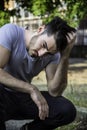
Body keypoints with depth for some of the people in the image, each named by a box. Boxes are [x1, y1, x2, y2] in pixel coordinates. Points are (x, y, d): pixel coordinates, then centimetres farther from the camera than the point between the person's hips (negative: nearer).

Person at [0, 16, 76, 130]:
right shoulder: (11, 32, -19)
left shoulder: (52, 53, -7)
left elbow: (54, 91, -16)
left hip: (23, 97, 4)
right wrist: (32, 89, -30)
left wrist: (65, 57, -24)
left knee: (68, 110, -18)